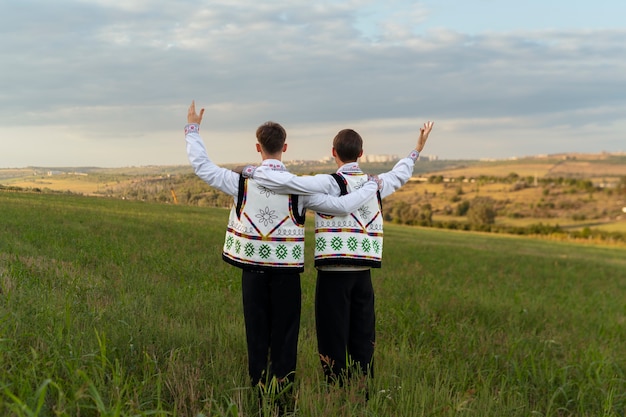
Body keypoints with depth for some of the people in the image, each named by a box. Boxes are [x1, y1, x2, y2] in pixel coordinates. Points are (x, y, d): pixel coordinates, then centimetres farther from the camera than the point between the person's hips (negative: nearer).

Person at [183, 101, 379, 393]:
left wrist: (192, 130, 14)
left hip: (252, 268, 2)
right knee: (284, 333, 8)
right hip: (286, 270, -1)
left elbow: (202, 167, 2)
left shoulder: (241, 182, -6)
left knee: (256, 332, 11)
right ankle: (283, 388, 13)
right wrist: (372, 186, 6)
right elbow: (343, 206, -11)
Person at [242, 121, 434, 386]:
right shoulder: (376, 184, 8)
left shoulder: (330, 183, -9)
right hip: (363, 272, 5)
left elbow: (286, 182, -21)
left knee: (333, 336, 3)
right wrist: (417, 150, 46)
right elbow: (400, 174, 30)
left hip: (334, 271, -5)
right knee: (363, 337, 12)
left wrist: (252, 171, -7)